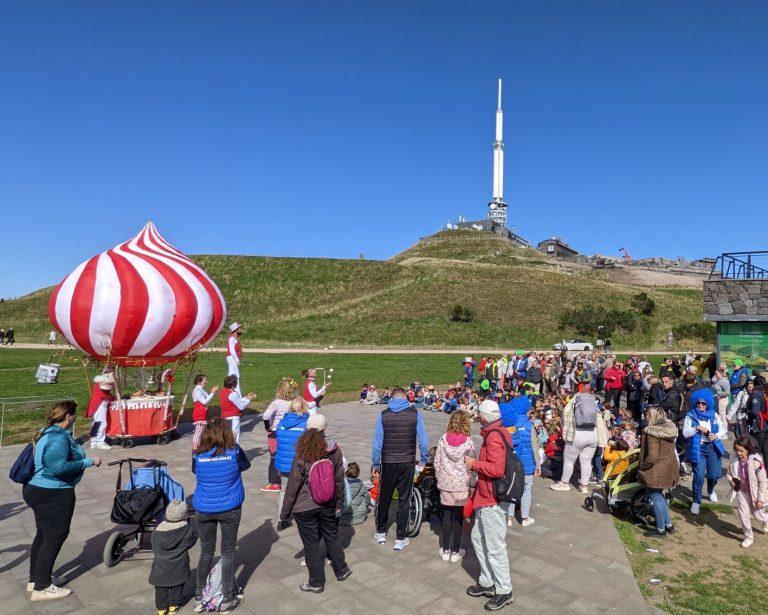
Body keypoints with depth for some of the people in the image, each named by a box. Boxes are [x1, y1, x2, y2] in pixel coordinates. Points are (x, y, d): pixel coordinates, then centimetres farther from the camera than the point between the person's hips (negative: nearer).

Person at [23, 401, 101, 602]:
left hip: (38, 490, 11)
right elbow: (57, 467, -31)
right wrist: (89, 462, -25)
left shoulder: (48, 433, 8)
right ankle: (42, 588, 10)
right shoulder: (59, 438, -24)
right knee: (55, 537, 0)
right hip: (52, 495, -11)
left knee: (43, 534, 21)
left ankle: (35, 579, 35)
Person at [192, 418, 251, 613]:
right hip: (229, 509, -2)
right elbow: (246, 465, 7)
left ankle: (199, 597, 28)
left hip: (203, 510, 2)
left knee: (206, 552, 19)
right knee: (228, 553, 12)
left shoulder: (198, 455, -8)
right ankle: (227, 600, 21)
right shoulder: (234, 452, -13)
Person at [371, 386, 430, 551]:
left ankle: (380, 533, 31)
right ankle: (400, 539, 15)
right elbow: (423, 441, -5)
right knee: (404, 500, 9)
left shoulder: (383, 415, -5)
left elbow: (377, 443, -5)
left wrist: (375, 463, 6)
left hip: (388, 463, 1)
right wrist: (423, 460, 8)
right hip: (408, 463, 0)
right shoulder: (415, 413, -6)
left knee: (384, 498, 17)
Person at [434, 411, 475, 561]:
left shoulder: (443, 439, -4)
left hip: (445, 482, 2)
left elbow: (437, 462, 0)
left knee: (447, 515, 12)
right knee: (458, 516, 8)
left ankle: (445, 550, 20)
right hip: (461, 484, -2)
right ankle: (455, 551, 18)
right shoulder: (468, 442, -9)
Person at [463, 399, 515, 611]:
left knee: (495, 547, 2)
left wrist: (474, 463, -17)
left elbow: (496, 469, -28)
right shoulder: (500, 432, 11)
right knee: (478, 539, 20)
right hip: (487, 498, 11)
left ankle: (504, 591, 16)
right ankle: (487, 582, 32)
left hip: (492, 501, -11)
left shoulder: (494, 436, -21)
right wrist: (477, 464, 10)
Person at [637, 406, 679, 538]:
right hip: (669, 468, 8)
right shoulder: (670, 429, 2)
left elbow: (652, 456, -26)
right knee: (659, 495, 24)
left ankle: (661, 530, 18)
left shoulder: (652, 432, -24)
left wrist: (641, 466, -12)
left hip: (655, 471, -8)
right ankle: (669, 525, 33)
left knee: (656, 498, 6)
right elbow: (669, 450, 12)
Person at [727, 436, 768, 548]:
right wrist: (731, 481, -18)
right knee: (743, 514, 4)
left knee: (758, 515, 17)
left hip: (755, 492, -3)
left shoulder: (756, 461, -29)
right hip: (741, 491, 3)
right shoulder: (735, 459, -14)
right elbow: (729, 473, 4)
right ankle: (748, 537, 25)